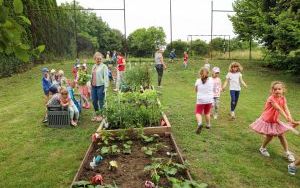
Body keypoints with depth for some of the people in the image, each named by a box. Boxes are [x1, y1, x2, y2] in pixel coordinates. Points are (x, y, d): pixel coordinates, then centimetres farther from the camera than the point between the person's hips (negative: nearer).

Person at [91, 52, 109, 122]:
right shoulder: (94, 66, 16)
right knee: (94, 101, 11)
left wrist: (105, 87, -15)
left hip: (100, 86, -7)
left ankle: (101, 115, 15)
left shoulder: (104, 66, -5)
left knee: (101, 101, 1)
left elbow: (106, 77, -10)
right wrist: (90, 85, 14)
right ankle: (97, 114, 27)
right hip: (93, 86, 7)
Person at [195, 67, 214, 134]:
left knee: (198, 112, 3)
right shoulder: (211, 80, -1)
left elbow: (196, 90, 4)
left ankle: (199, 123, -22)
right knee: (207, 112, 21)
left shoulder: (198, 81, -8)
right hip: (209, 99, 3)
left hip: (201, 100, -3)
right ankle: (208, 125, 33)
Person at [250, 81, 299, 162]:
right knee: (270, 136, 2)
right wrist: (287, 118, -42)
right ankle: (262, 148, 28)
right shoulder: (271, 98, -26)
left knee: (281, 135, 9)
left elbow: (286, 109, -18)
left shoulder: (283, 99, -6)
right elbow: (279, 109, -34)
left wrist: (291, 119, -33)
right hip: (267, 120, -6)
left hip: (275, 120, 6)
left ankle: (287, 152, 25)